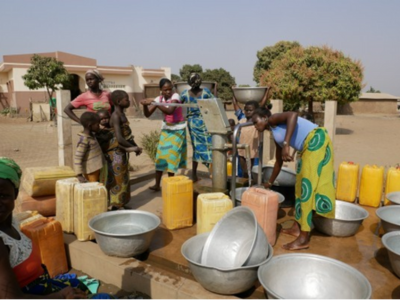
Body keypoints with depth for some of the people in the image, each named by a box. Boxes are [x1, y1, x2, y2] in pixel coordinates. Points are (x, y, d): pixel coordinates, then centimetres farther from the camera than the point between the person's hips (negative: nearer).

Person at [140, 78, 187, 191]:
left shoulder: (175, 96, -18)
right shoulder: (159, 99, -5)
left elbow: (170, 111, -35)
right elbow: (147, 114, -8)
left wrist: (154, 103, -42)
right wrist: (145, 105, -28)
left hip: (178, 129, -4)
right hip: (166, 129, 4)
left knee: (172, 155, -7)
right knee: (161, 155, 0)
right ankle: (157, 184, 5)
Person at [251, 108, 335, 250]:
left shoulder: (273, 119, -1)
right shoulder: (276, 135, 24)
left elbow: (293, 115, -24)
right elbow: (279, 161, 32)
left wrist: (286, 145, -31)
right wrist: (269, 183, 39)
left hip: (316, 141, -10)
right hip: (309, 148, 10)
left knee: (308, 186, -9)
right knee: (301, 185, 15)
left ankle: (304, 238, -5)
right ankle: (297, 227, 26)